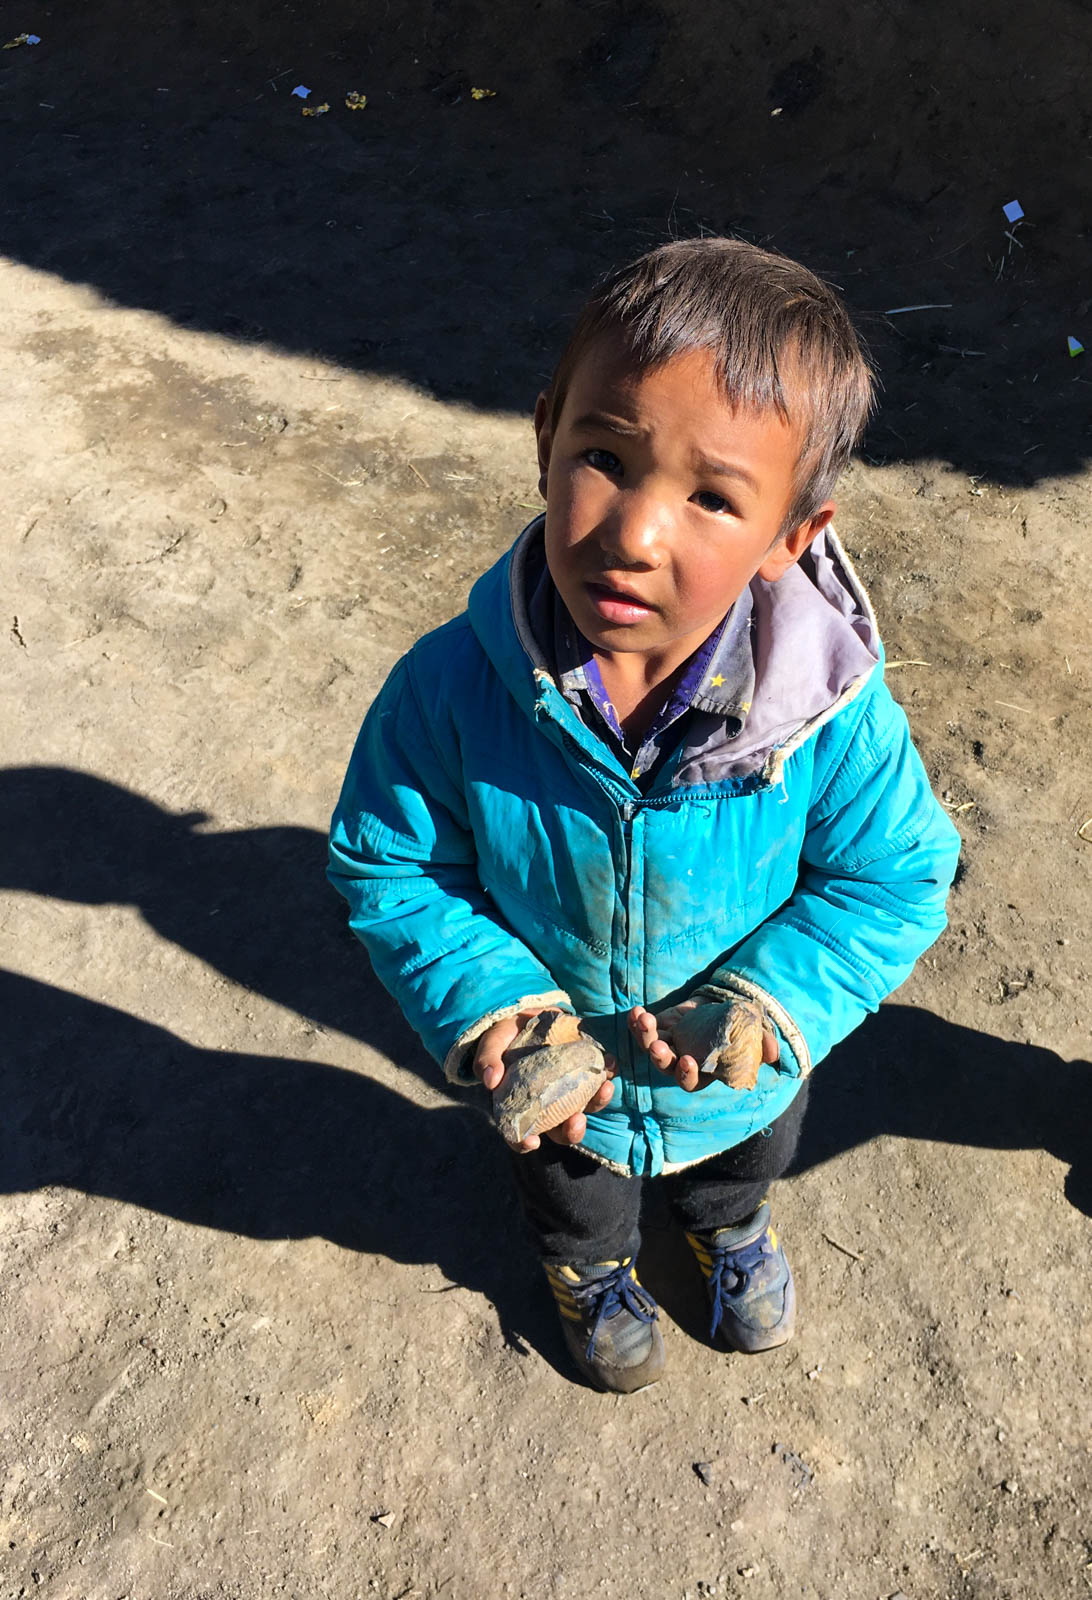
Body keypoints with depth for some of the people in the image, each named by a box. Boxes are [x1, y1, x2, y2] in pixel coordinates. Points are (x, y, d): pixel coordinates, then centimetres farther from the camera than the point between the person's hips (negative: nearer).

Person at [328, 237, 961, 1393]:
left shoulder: (832, 712, -35)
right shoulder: (454, 691, -34)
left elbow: (896, 874, -18)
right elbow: (386, 866, -18)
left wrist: (771, 1003, -29)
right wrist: (482, 1000, -29)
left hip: (740, 1077, 1)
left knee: (746, 1162, 38)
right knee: (572, 1191, 36)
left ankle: (727, 1224, 77)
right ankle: (590, 1266, 74)